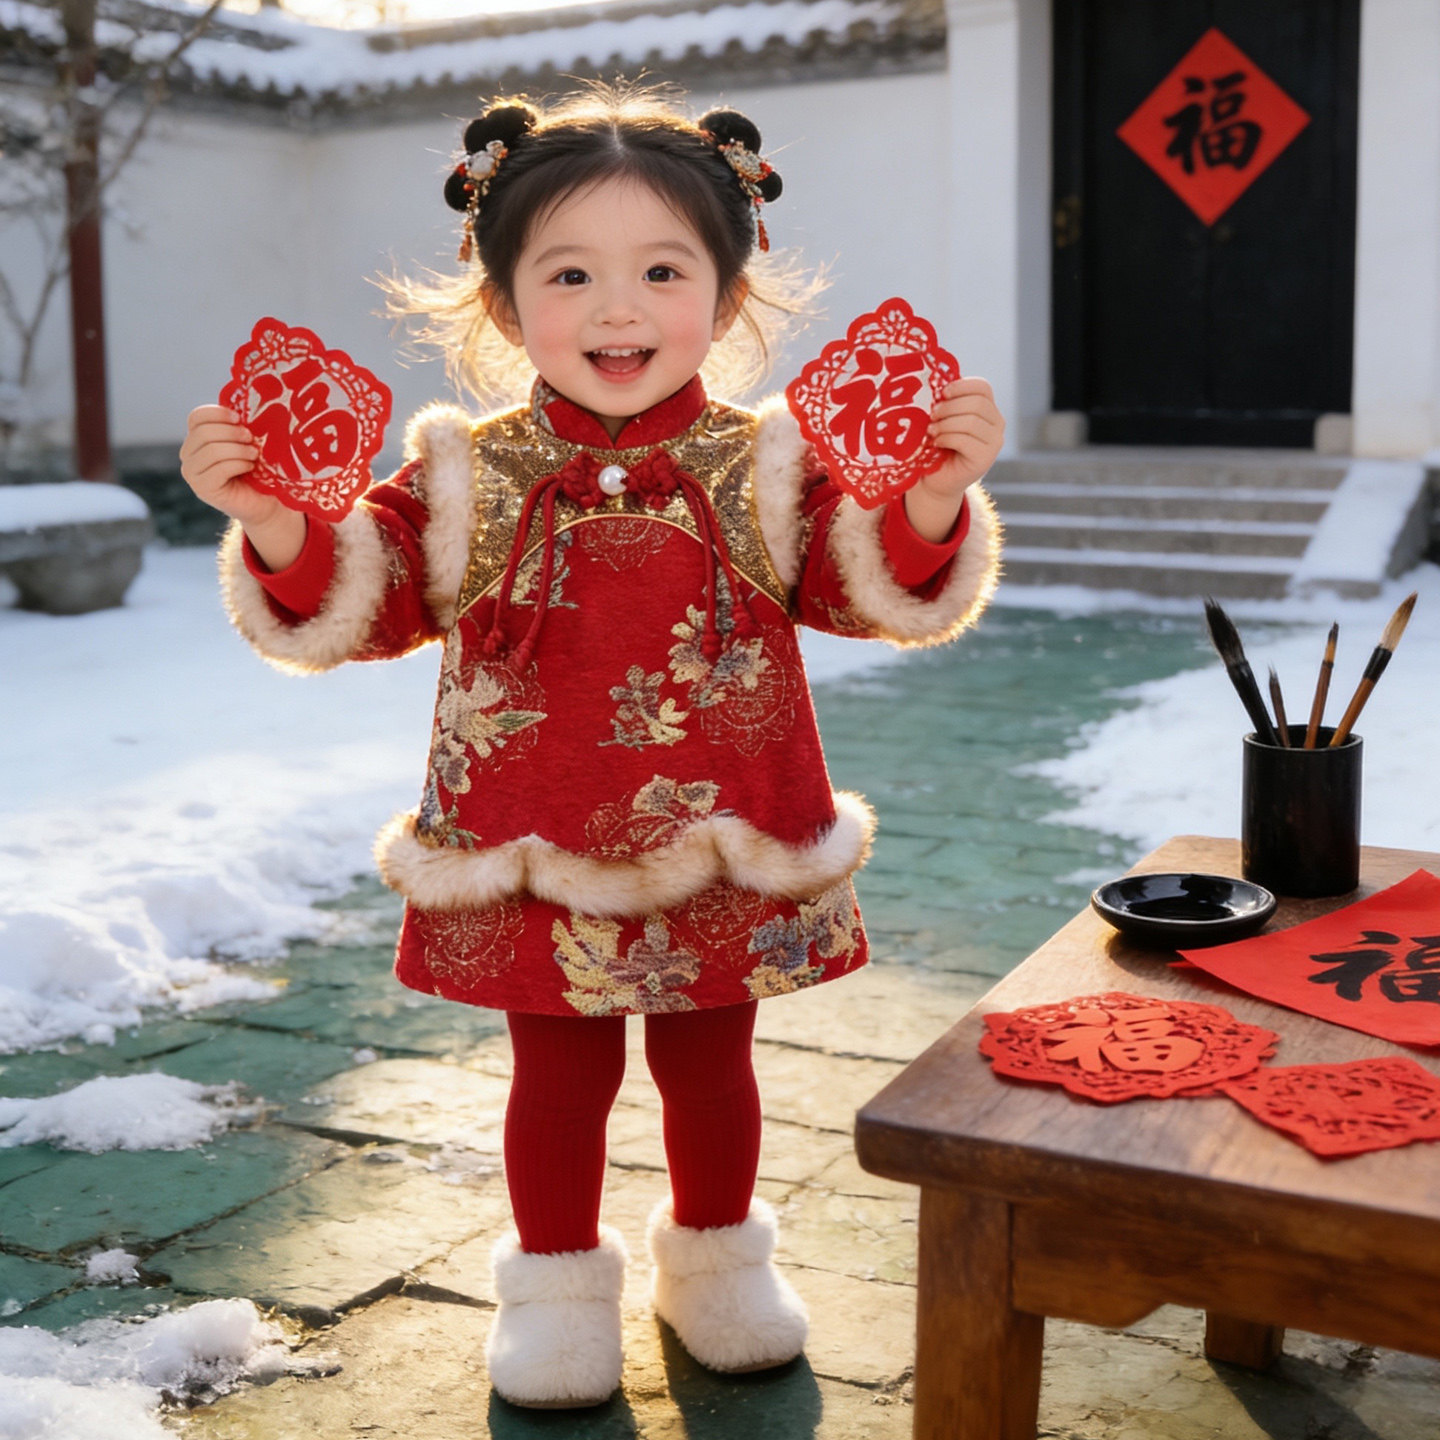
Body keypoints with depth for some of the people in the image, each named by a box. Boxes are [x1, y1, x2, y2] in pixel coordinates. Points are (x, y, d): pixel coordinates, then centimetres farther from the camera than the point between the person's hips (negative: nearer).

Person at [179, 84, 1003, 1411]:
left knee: (709, 1064, 18)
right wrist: (275, 523, -24)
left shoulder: (763, 468, -4)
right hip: (534, 864, 0)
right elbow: (349, 605, -5)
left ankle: (716, 1262, 42)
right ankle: (558, 1287, 36)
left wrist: (935, 495, -27)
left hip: (723, 854, 1)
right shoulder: (471, 478, -4)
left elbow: (887, 589, -8)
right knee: (561, 1076, 14)